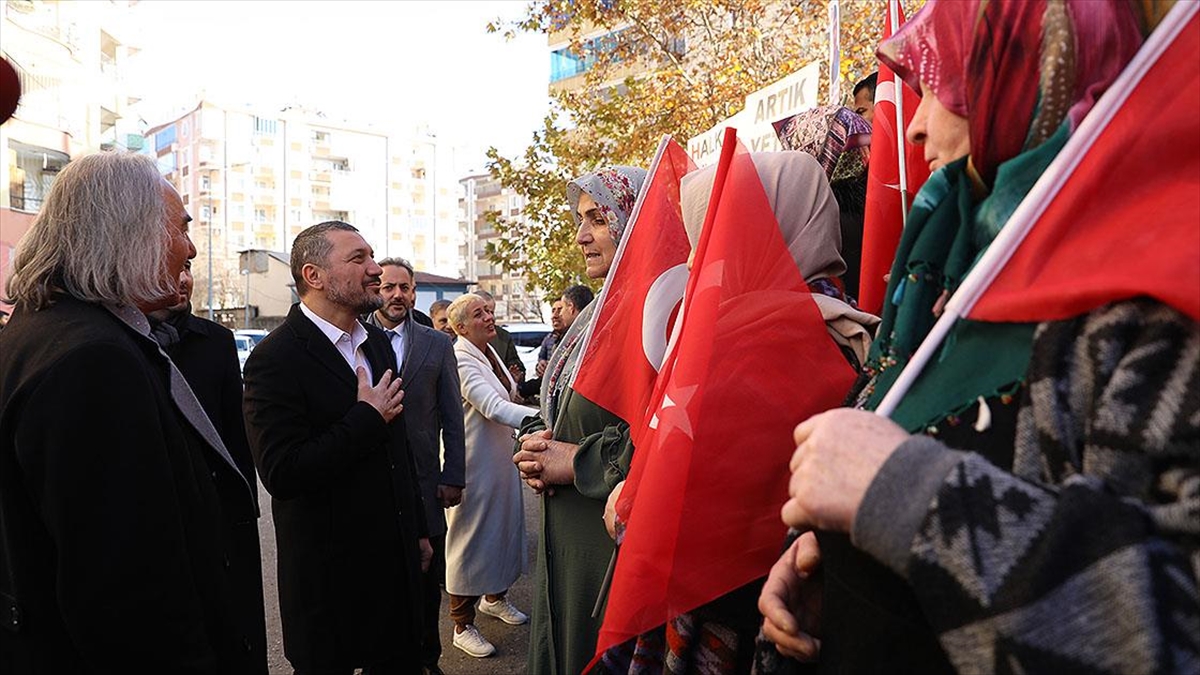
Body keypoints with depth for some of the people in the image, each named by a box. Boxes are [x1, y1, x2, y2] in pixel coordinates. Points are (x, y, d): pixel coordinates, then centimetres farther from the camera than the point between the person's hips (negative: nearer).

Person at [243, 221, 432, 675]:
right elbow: (281, 474, -25)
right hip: (330, 575, -6)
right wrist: (367, 418, -20)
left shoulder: (377, 342, 7)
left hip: (397, 561, 7)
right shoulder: (276, 358, -17)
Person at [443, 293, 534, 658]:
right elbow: (493, 407, -34)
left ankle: (495, 596, 42)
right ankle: (462, 625, 21)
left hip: (501, 456, 9)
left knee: (504, 525, 20)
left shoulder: (489, 351, 7)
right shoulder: (460, 359, -22)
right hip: (475, 461, -9)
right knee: (471, 535, 4)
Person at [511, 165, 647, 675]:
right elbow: (555, 412, 19)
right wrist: (535, 445, -2)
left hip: (620, 542, -9)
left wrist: (577, 462, -19)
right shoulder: (596, 314, 11)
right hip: (565, 539, 9)